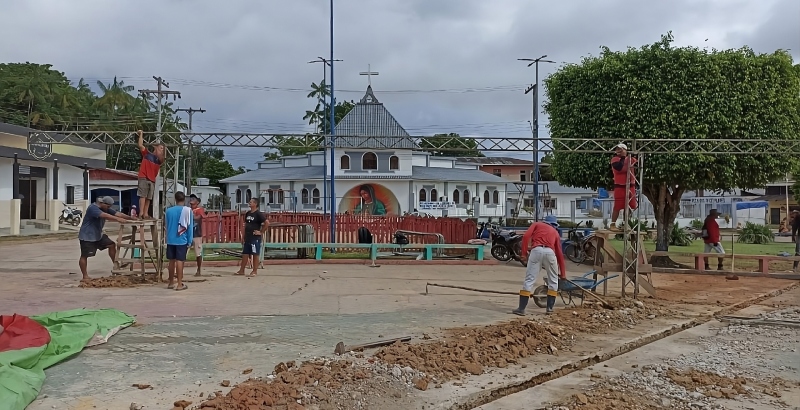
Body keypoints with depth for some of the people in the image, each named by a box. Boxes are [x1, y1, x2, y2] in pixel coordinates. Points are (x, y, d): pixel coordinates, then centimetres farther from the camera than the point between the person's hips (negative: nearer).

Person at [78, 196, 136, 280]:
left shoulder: (106, 209, 6)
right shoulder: (93, 208, -22)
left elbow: (118, 214, -2)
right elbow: (104, 216, -38)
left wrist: (131, 218, -14)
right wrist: (118, 219, -48)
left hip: (98, 235, 9)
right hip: (87, 236, -9)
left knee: (112, 245, 2)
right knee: (84, 256, -3)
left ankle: (115, 264, 7)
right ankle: (85, 276, 2)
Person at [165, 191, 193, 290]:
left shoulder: (168, 210, 5)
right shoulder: (187, 210, -6)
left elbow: (166, 226, 12)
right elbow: (190, 227, -6)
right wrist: (189, 241, -2)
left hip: (170, 240, 4)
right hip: (182, 240, -4)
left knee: (171, 260, 12)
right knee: (180, 261, -3)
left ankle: (171, 282, 21)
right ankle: (179, 284, -3)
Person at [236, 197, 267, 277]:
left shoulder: (258, 214, -10)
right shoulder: (248, 213, 12)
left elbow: (266, 223, -16)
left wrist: (261, 232, -13)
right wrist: (243, 237, 16)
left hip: (255, 238, -7)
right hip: (247, 238, 7)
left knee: (255, 254, -1)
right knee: (245, 254, 10)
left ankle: (255, 271, 5)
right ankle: (242, 270, 17)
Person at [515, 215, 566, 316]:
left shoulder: (536, 224, 28)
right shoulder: (555, 232, 32)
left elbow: (526, 236, 7)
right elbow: (559, 253, 31)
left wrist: (524, 253, 8)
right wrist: (563, 273, 37)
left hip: (536, 250, -1)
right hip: (550, 252, 1)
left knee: (529, 280, -1)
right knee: (553, 280, 20)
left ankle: (521, 308, -2)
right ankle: (550, 307, 21)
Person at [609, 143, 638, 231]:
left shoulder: (631, 159, 10)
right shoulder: (615, 159, -6)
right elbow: (618, 167, -25)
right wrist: (623, 158, -19)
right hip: (620, 186, -6)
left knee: (628, 207, 13)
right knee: (617, 207, -6)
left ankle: (625, 224, 25)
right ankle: (613, 224, 2)